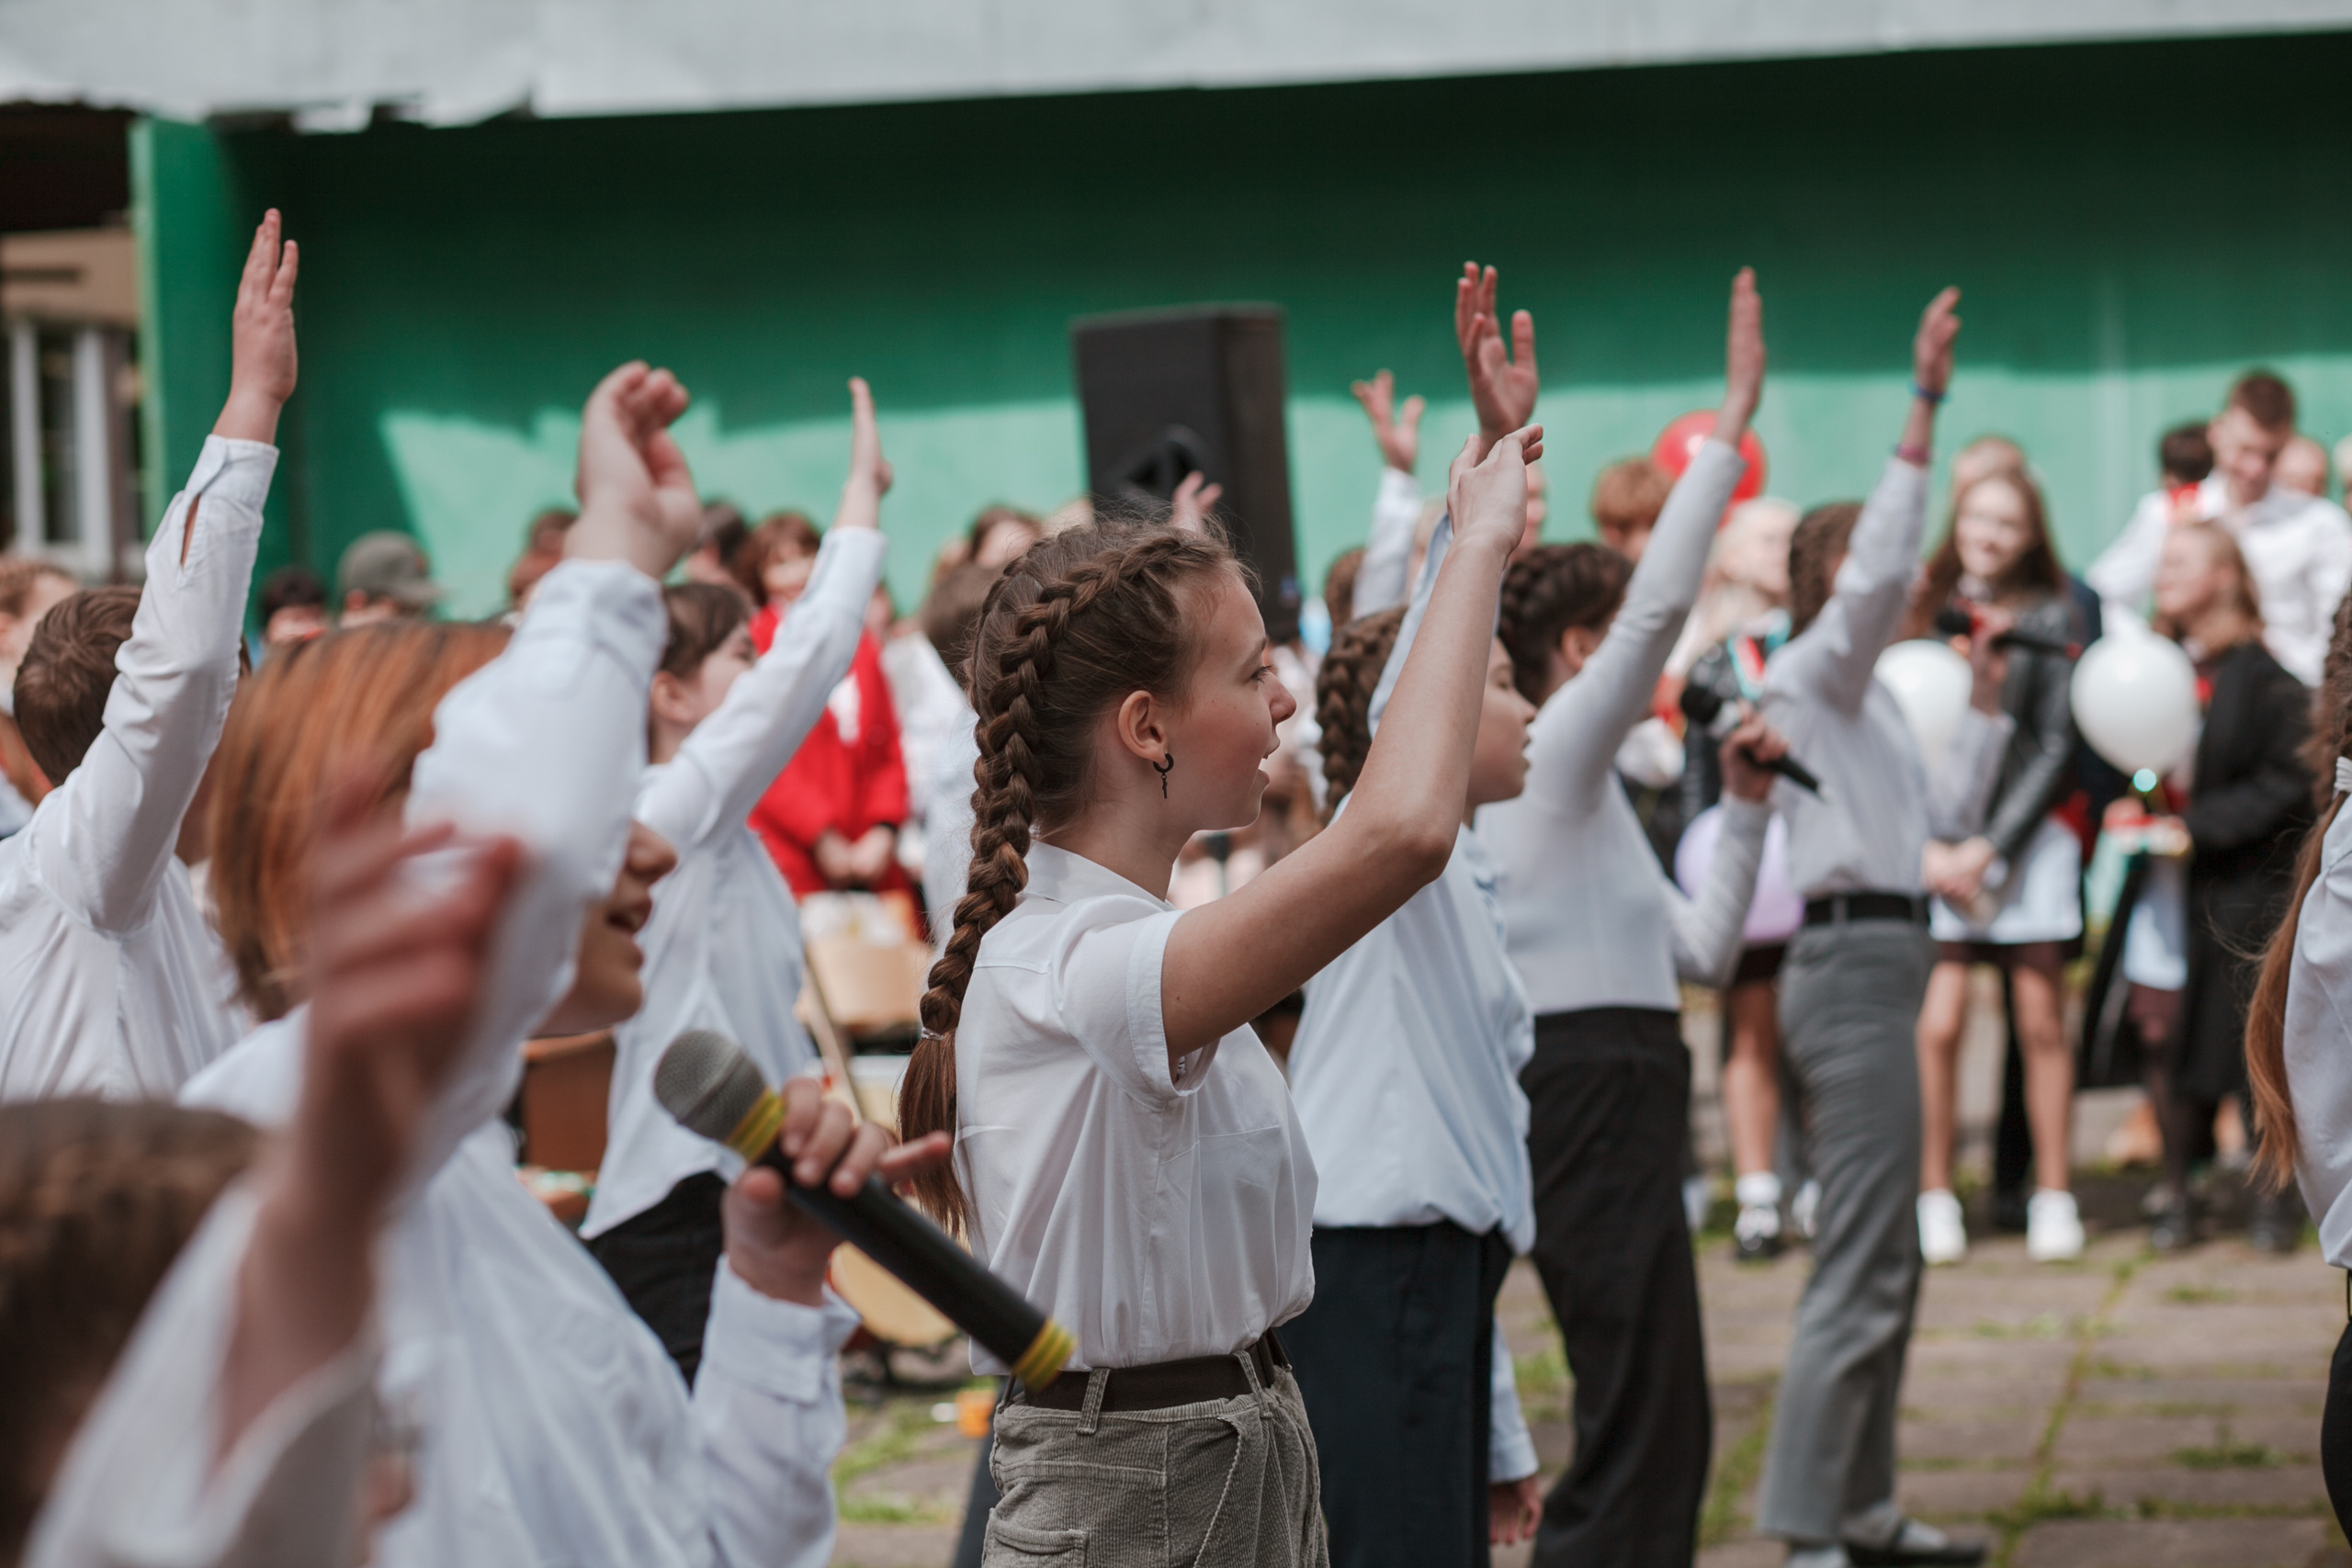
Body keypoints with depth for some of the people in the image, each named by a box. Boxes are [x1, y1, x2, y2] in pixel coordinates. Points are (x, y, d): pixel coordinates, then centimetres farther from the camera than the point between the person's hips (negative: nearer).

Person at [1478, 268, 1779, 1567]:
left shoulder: (1586, 799, 21)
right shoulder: (1553, 754, -6)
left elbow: (1700, 951, 21)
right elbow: (1663, 603, -18)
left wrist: (1743, 814, 14)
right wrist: (1733, 423, -16)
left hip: (1613, 1102, 10)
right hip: (1592, 1101, -10)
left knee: (1653, 1425, 12)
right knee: (1644, 1426, -11)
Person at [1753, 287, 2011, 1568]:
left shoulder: (1868, 699, 21)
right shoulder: (1808, 677, -7)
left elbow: (1950, 814, 24)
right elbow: (1880, 570, -24)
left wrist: (1986, 701, 19)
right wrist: (1923, 410, -27)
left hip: (1877, 965, 10)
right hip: (1851, 963, -10)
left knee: (1884, 1261, 14)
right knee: (1860, 1269, -13)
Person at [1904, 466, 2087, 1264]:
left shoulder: (2047, 615, 2)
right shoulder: (1923, 608, 5)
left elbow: (2056, 746, 0)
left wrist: (1989, 847, -7)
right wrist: (1928, 848, -7)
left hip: (2025, 833, 0)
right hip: (1934, 837, 0)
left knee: (2041, 1023, 2)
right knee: (1938, 1024, -8)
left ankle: (2053, 1196, 11)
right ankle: (1934, 1197, 2)